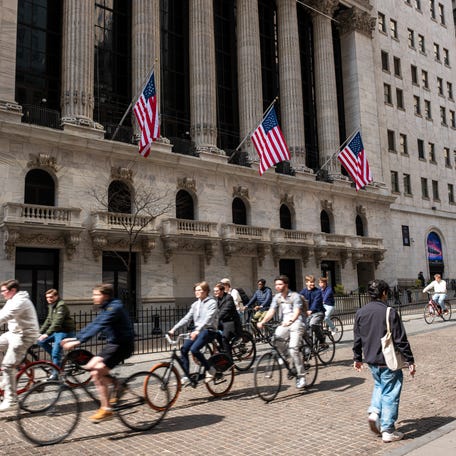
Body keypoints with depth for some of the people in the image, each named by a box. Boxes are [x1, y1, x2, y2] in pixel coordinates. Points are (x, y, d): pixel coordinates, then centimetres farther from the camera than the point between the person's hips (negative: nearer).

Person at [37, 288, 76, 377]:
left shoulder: (61, 305, -17)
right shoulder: (51, 306, 13)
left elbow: (57, 322, -26)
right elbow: (48, 321, 17)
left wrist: (47, 334, -32)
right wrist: (40, 332, 8)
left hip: (65, 332, -9)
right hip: (57, 331, 9)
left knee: (55, 353, -13)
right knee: (41, 341, 1)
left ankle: (55, 374, 0)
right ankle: (57, 359, 12)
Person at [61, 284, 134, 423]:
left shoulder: (114, 308, -18)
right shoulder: (106, 309, 13)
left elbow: (98, 327, -28)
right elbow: (92, 325, 13)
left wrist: (78, 341, -33)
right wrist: (74, 338, 5)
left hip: (122, 345, -10)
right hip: (113, 343, 10)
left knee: (97, 372, -17)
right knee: (90, 366, 4)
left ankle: (106, 409, -8)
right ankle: (118, 386, 16)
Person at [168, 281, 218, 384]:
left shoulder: (212, 302, -8)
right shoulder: (195, 304, 14)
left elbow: (208, 319, -22)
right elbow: (187, 318, 11)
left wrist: (197, 331, -36)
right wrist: (173, 329, 0)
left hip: (208, 330, -7)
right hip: (197, 330, 7)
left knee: (194, 349, -25)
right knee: (184, 349, -11)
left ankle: (210, 369, -5)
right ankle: (186, 376, 0)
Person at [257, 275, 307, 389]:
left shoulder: (295, 296, -8)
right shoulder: (277, 297, 9)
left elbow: (297, 312, -22)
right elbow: (271, 311, 0)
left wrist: (290, 321, -42)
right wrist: (262, 322, -16)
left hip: (296, 323, -5)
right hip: (285, 324, 5)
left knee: (293, 349, -17)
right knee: (275, 337, -25)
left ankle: (301, 376, -5)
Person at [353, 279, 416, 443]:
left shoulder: (360, 313, 0)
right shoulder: (390, 313, -15)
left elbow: (357, 339, 8)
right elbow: (401, 340, -13)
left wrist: (357, 358, 19)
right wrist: (410, 361, -4)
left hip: (371, 360, 5)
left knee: (379, 385, 27)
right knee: (390, 394, 6)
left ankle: (374, 411, 9)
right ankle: (388, 431, 11)